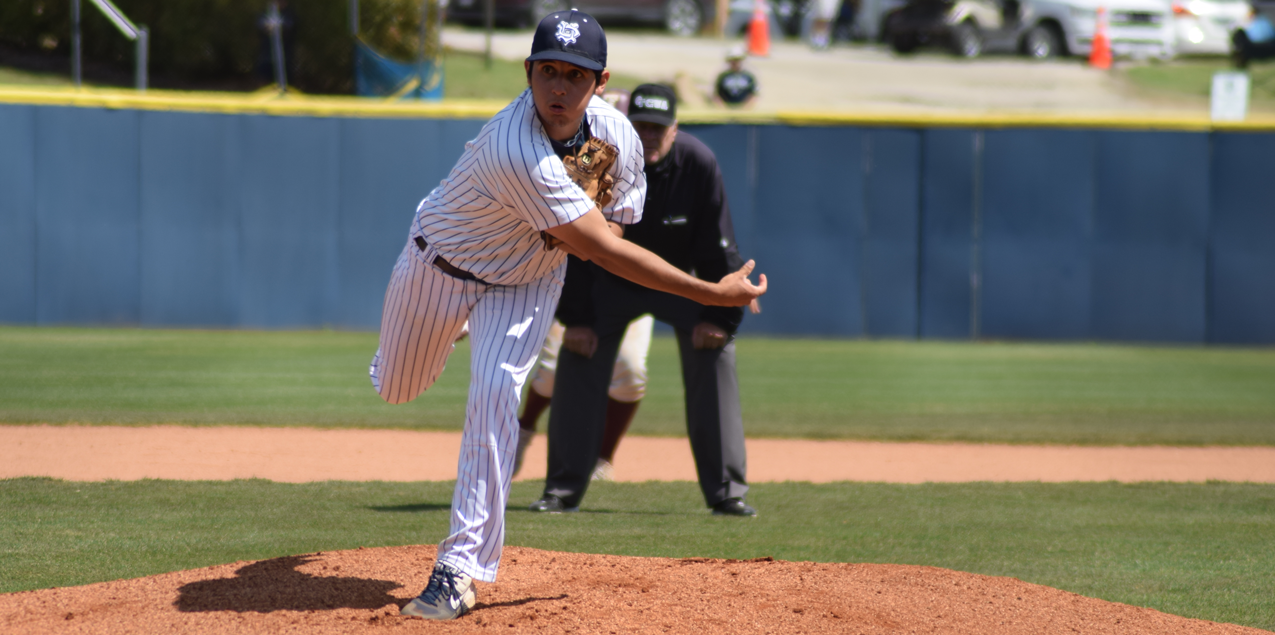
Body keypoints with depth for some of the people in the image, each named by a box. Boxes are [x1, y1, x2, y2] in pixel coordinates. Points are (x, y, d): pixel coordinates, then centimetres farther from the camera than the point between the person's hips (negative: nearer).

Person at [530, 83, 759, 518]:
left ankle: (726, 492, -10)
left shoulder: (699, 165, -26)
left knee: (714, 353, -15)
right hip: (612, 278, 1)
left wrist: (719, 316, -16)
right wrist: (576, 317, -13)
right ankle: (564, 489, -3)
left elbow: (720, 250, -16)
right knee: (578, 358, -11)